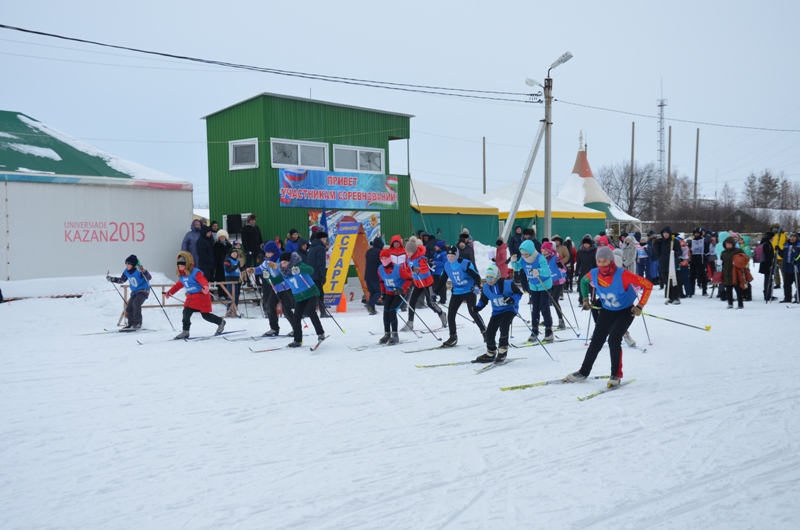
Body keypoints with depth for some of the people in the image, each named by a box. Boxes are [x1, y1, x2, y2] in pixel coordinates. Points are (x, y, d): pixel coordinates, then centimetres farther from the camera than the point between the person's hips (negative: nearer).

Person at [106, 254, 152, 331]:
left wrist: (143, 271, -50)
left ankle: (138, 324, -23)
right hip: (134, 292, 8)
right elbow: (121, 280, 18)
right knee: (129, 308, 1)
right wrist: (112, 279, 7)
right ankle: (131, 324, 19)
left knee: (136, 303, -29)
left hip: (144, 291, -8)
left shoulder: (138, 270, -22)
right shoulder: (126, 271, 0)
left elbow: (149, 277, -34)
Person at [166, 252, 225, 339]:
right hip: (191, 298, 8)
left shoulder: (195, 273, -18)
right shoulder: (182, 276, 9)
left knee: (206, 315, -2)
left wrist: (206, 287, -54)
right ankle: (185, 332, 10)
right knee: (186, 313, -1)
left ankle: (221, 322, 21)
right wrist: (169, 292, 29)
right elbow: (178, 285, 24)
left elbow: (202, 280, -34)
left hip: (201, 296, -8)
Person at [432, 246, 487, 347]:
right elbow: (441, 280, 9)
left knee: (473, 311, -19)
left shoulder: (465, 264, -17)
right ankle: (453, 337, 11)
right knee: (450, 314, -1)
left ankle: (484, 331, -2)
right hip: (457, 292, 6)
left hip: (469, 291, -5)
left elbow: (476, 276, -17)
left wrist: (477, 286, -36)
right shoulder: (446, 266, -1)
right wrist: (435, 293, 6)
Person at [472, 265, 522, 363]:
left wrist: (512, 300, -29)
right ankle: (490, 354, 18)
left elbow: (519, 293, -10)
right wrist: (477, 307, -12)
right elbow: (483, 301, 7)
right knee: (489, 331, -4)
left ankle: (502, 352, -12)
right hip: (497, 311, 5)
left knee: (503, 326, -28)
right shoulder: (485, 288, -7)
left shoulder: (507, 284, -20)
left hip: (510, 309, -5)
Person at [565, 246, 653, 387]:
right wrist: (585, 299, 5)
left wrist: (640, 306, -25)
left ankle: (616, 375, -2)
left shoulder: (623, 275, -32)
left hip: (626, 311, -4)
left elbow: (648, 285, -25)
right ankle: (584, 371, 20)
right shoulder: (594, 274, -18)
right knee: (596, 341, 5)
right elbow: (583, 281, 8)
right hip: (607, 311, 4)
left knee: (613, 340, -19)